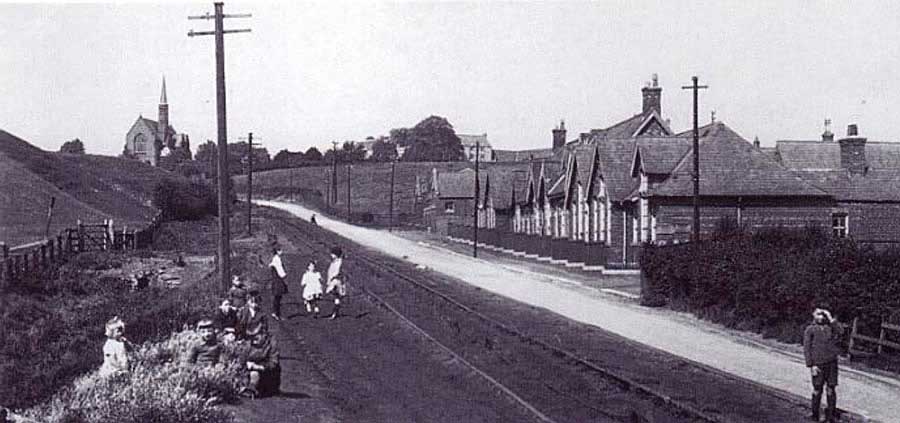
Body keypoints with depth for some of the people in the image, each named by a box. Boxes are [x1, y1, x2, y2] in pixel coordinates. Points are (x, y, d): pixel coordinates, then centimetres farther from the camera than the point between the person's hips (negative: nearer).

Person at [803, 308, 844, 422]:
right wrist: (811, 365, -9)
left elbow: (841, 332, -10)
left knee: (831, 389, 5)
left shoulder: (830, 327, 10)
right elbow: (807, 348, -1)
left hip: (832, 362, 3)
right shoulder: (810, 330, 2)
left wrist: (831, 319, -7)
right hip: (818, 364, -3)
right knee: (817, 389, 1)